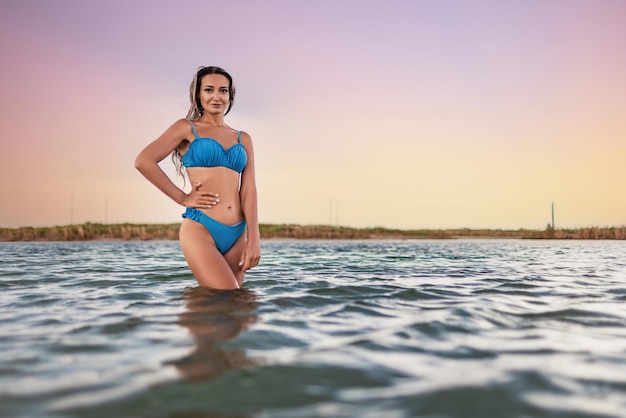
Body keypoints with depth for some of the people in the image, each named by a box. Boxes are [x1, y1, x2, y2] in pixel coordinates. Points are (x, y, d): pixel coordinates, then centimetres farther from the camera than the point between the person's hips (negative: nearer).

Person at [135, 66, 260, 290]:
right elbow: (143, 161, -6)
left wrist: (254, 239, -5)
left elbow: (249, 189, 6)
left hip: (237, 234, 4)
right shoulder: (187, 128, 6)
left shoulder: (243, 138, 16)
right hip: (200, 229, -4)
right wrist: (182, 198, -5)